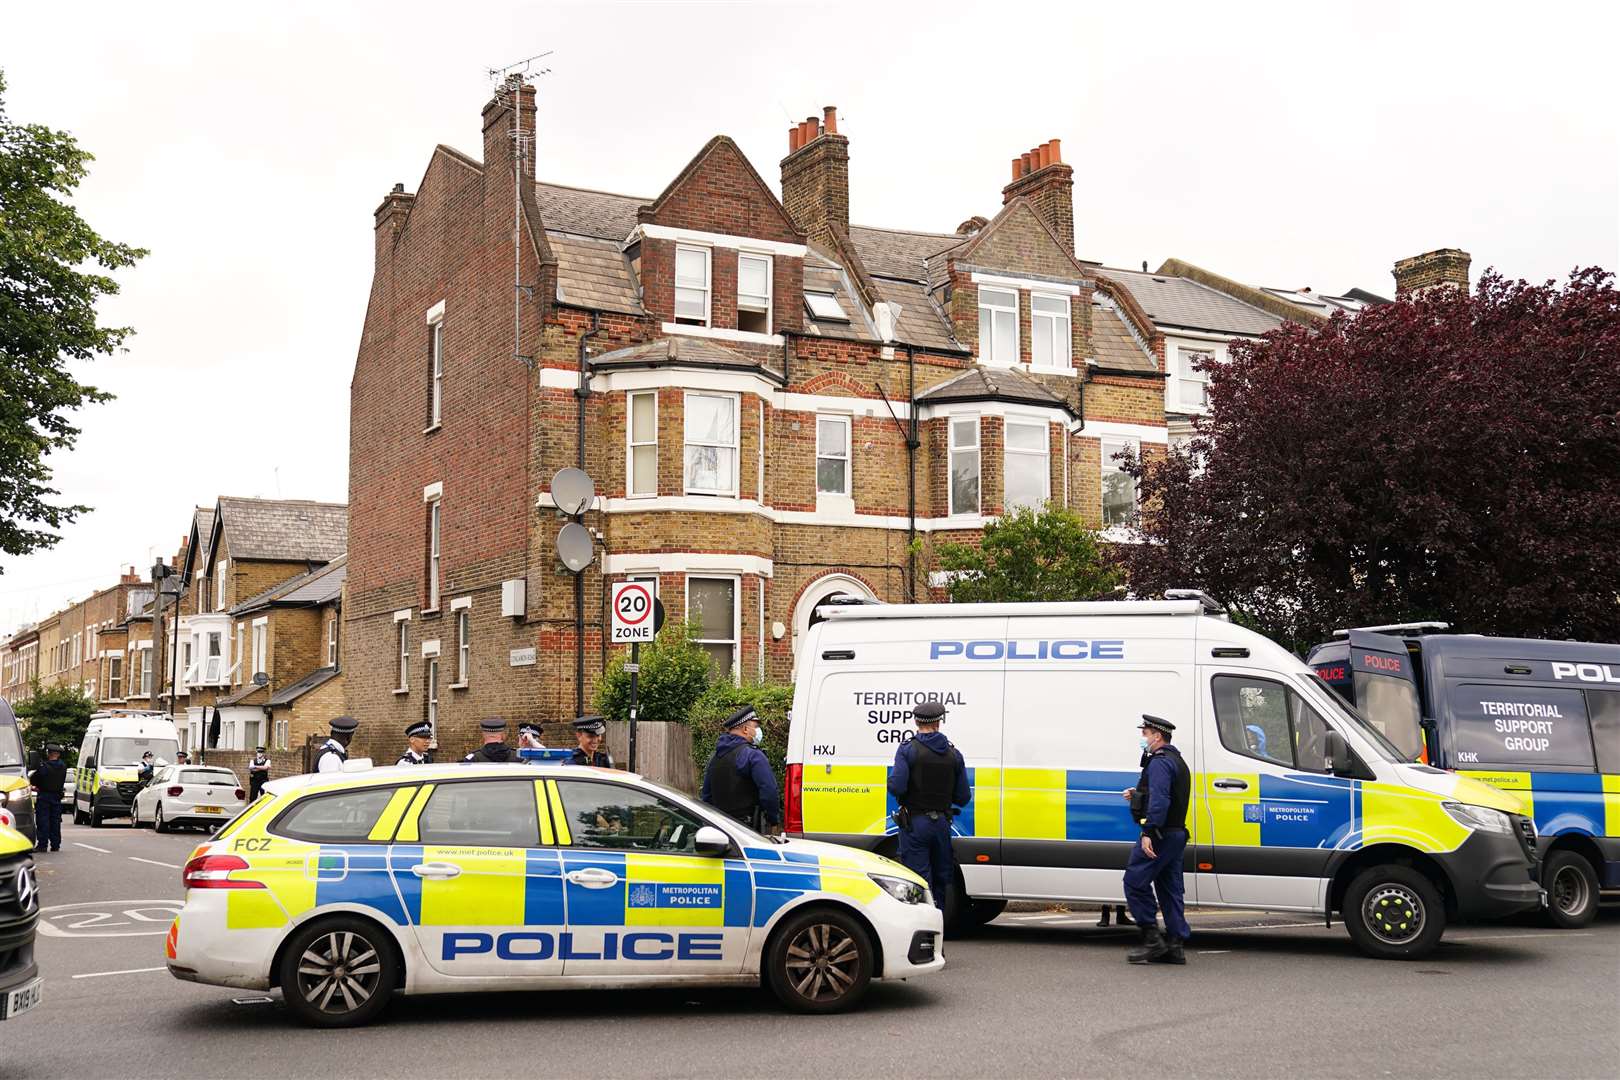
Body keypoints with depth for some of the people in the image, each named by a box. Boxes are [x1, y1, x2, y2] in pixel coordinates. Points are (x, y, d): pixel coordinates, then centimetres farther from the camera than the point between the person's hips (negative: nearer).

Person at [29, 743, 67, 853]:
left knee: (43, 821, -1)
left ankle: (42, 845, -4)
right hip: (57, 796, 5)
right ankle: (55, 845, 11)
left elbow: (33, 780, -9)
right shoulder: (63, 766, 2)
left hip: (43, 796, -5)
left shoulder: (43, 766, -14)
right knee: (55, 821, 10)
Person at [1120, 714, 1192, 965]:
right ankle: (1175, 946, 8)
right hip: (1176, 834, 10)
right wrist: (1138, 794, 21)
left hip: (1159, 835, -10)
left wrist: (1148, 832, -28)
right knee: (1169, 888, 9)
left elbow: (1160, 800, -24)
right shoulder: (1178, 762, 21)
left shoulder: (1160, 762, -13)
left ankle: (1152, 939, -7)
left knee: (1135, 882, -6)